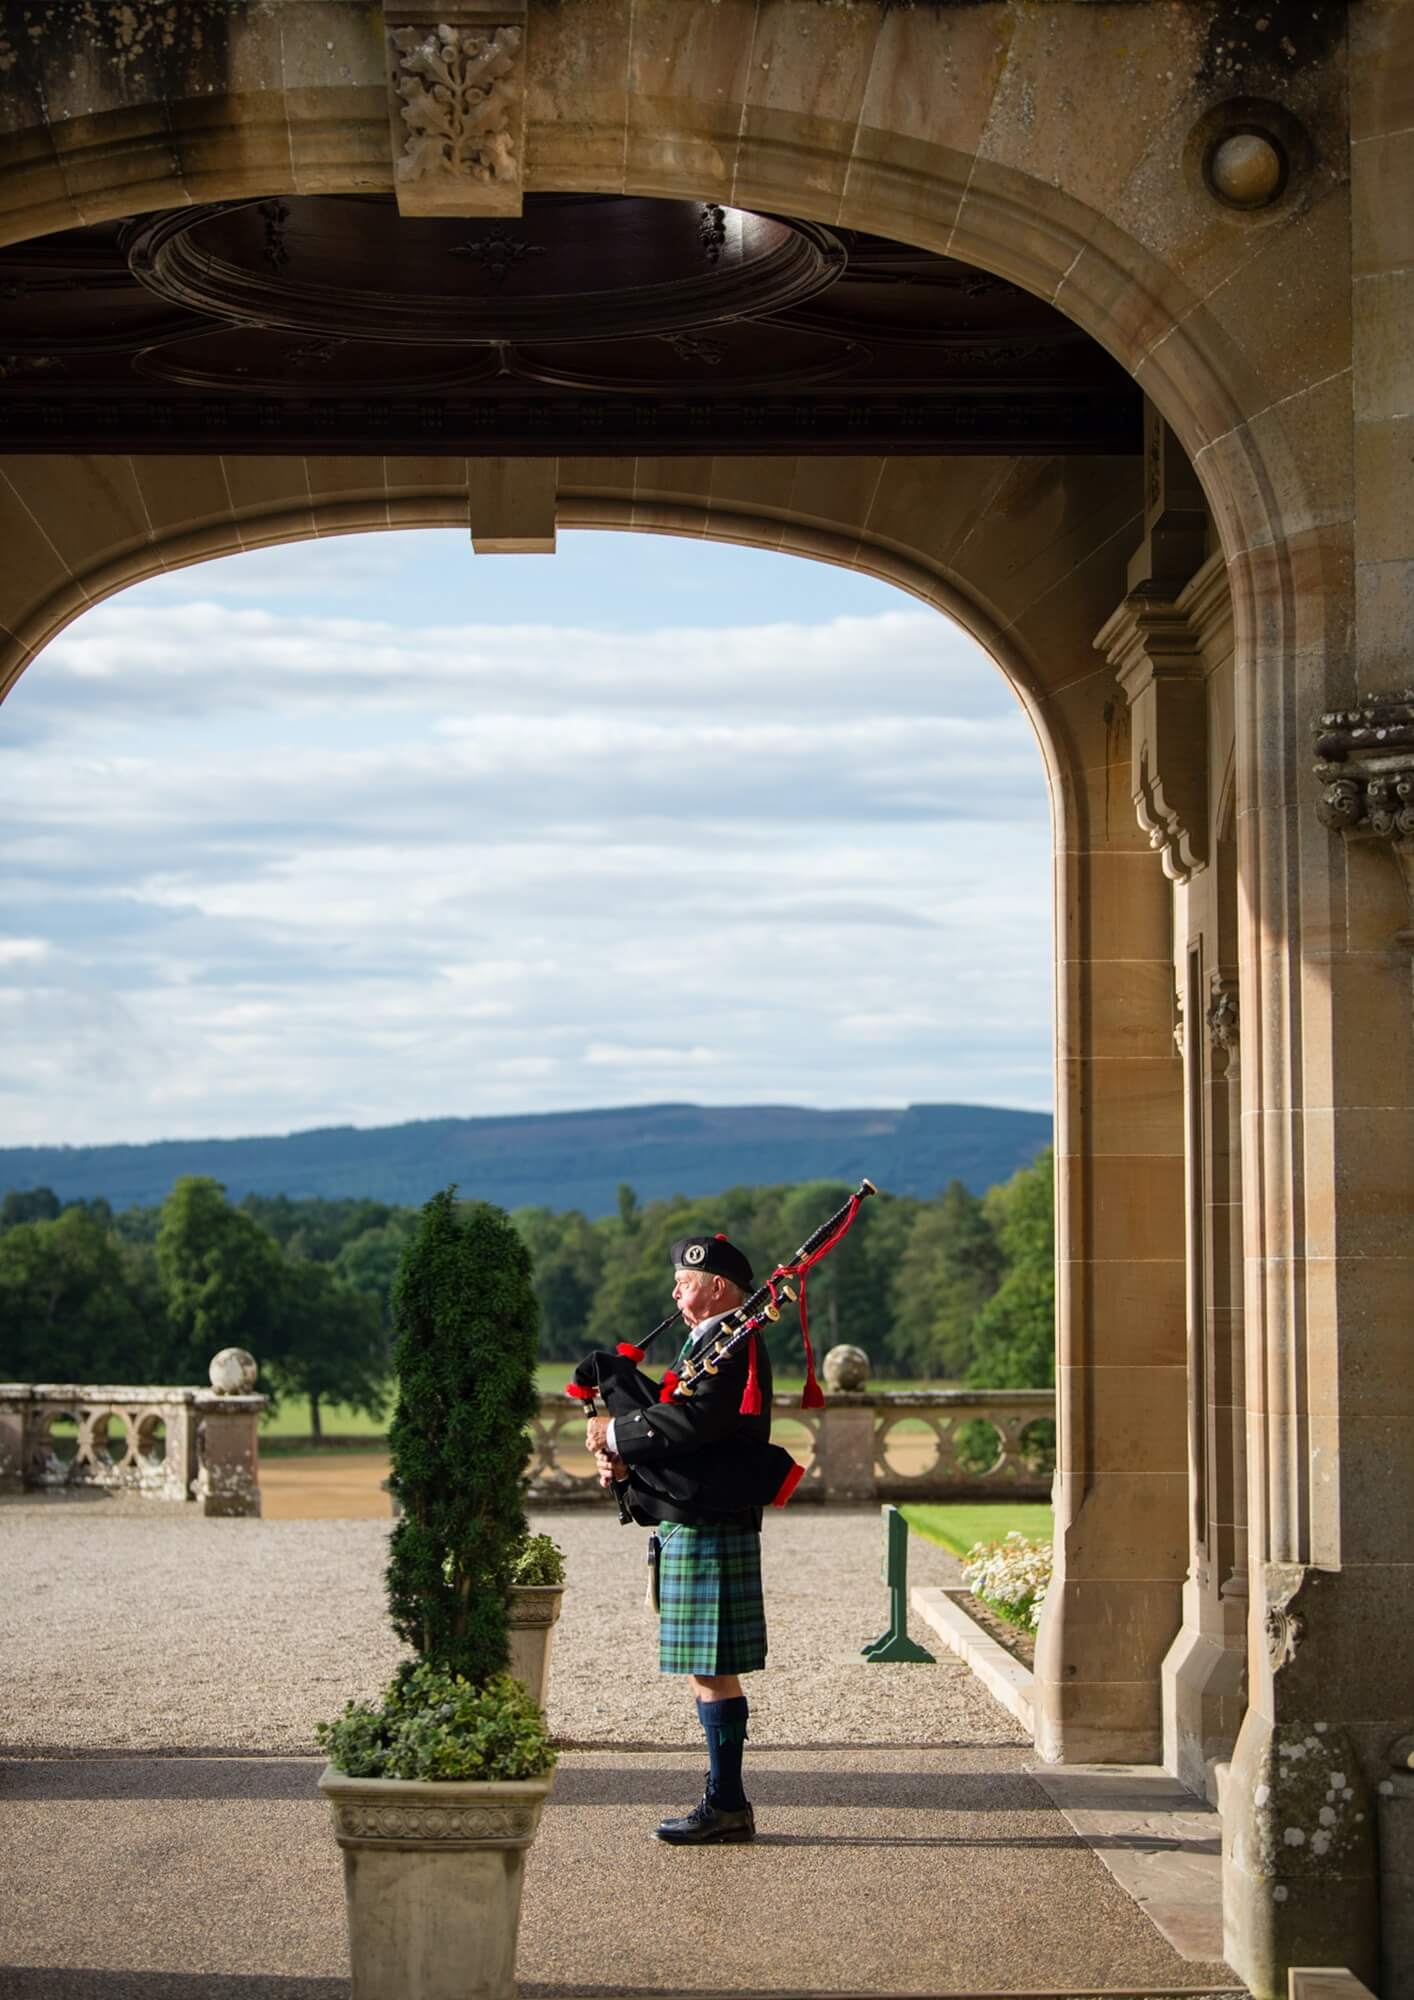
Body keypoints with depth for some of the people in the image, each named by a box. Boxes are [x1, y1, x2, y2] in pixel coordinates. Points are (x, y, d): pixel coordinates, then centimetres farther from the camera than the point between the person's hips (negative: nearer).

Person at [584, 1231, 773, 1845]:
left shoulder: (733, 1347, -13)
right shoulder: (706, 1344, 20)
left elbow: (693, 1420, -25)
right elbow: (682, 1429, 20)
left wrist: (615, 1433, -13)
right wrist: (625, 1461, 1)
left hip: (707, 1533, -10)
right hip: (691, 1525, 10)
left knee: (711, 1670, -6)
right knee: (710, 1671, 12)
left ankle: (726, 1805, -1)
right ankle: (725, 1799, 17)